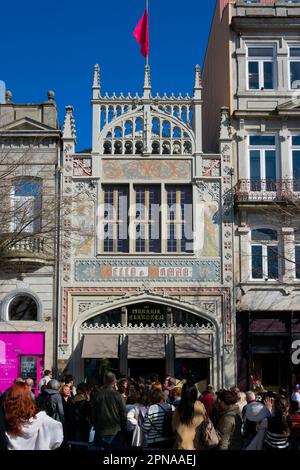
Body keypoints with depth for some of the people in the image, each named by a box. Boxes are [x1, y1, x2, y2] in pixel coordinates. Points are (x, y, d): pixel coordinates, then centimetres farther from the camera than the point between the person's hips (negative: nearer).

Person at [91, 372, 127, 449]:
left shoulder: (98, 395, -4)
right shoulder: (118, 396, -10)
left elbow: (93, 414, 3)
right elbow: (124, 415, -7)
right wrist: (123, 428, 7)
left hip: (100, 432, 2)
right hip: (115, 432, -2)